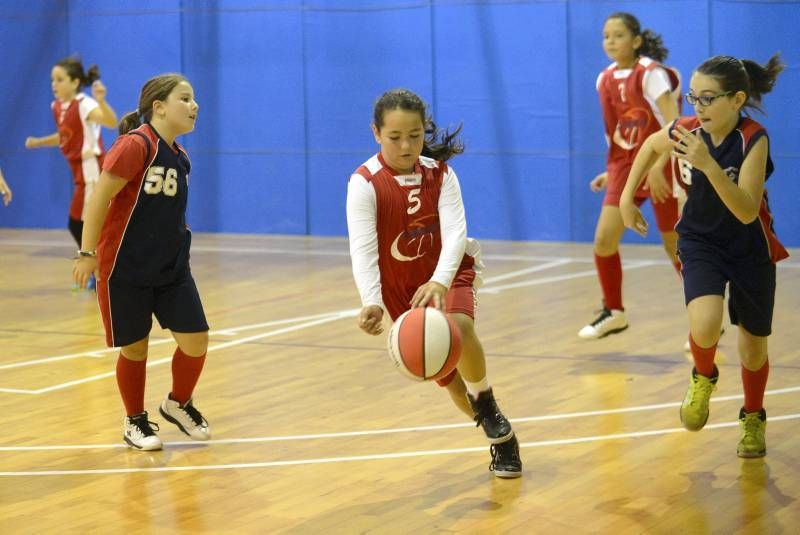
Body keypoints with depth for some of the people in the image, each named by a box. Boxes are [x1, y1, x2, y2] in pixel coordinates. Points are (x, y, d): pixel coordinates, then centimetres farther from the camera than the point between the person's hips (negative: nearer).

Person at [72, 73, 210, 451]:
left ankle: (178, 404, 26)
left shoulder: (179, 157, 7)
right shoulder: (135, 145, -17)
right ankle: (135, 422, 26)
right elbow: (99, 199, -18)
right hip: (125, 270, -7)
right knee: (134, 348, 5)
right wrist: (87, 253, -19)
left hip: (171, 267, 7)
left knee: (196, 340, 0)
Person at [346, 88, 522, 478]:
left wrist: (440, 282, -44)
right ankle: (500, 437, 27)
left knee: (458, 326, -32)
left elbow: (455, 231, -24)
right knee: (446, 372, 4)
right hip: (399, 288, 0)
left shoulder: (439, 173, -11)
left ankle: (487, 406, -9)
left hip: (448, 273, 0)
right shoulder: (364, 183, -18)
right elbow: (362, 249, -28)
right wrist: (372, 302, -47)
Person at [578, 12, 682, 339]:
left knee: (676, 247, 2)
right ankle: (614, 313, 16)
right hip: (624, 168, 6)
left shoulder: (651, 73, -13)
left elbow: (673, 125, -20)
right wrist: (611, 172, 12)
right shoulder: (605, 80, 6)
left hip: (661, 169, -6)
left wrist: (658, 167, -29)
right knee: (603, 241, -3)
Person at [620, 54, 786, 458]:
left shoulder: (753, 139, -25)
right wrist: (627, 197, 8)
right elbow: (651, 145, 10)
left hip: (750, 250, -1)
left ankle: (753, 418, 41)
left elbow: (747, 212, -33)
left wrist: (708, 164, -43)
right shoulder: (686, 132, -15)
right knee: (704, 325, -27)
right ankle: (703, 378, 7)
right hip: (701, 242, 1)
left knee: (753, 348, 12)